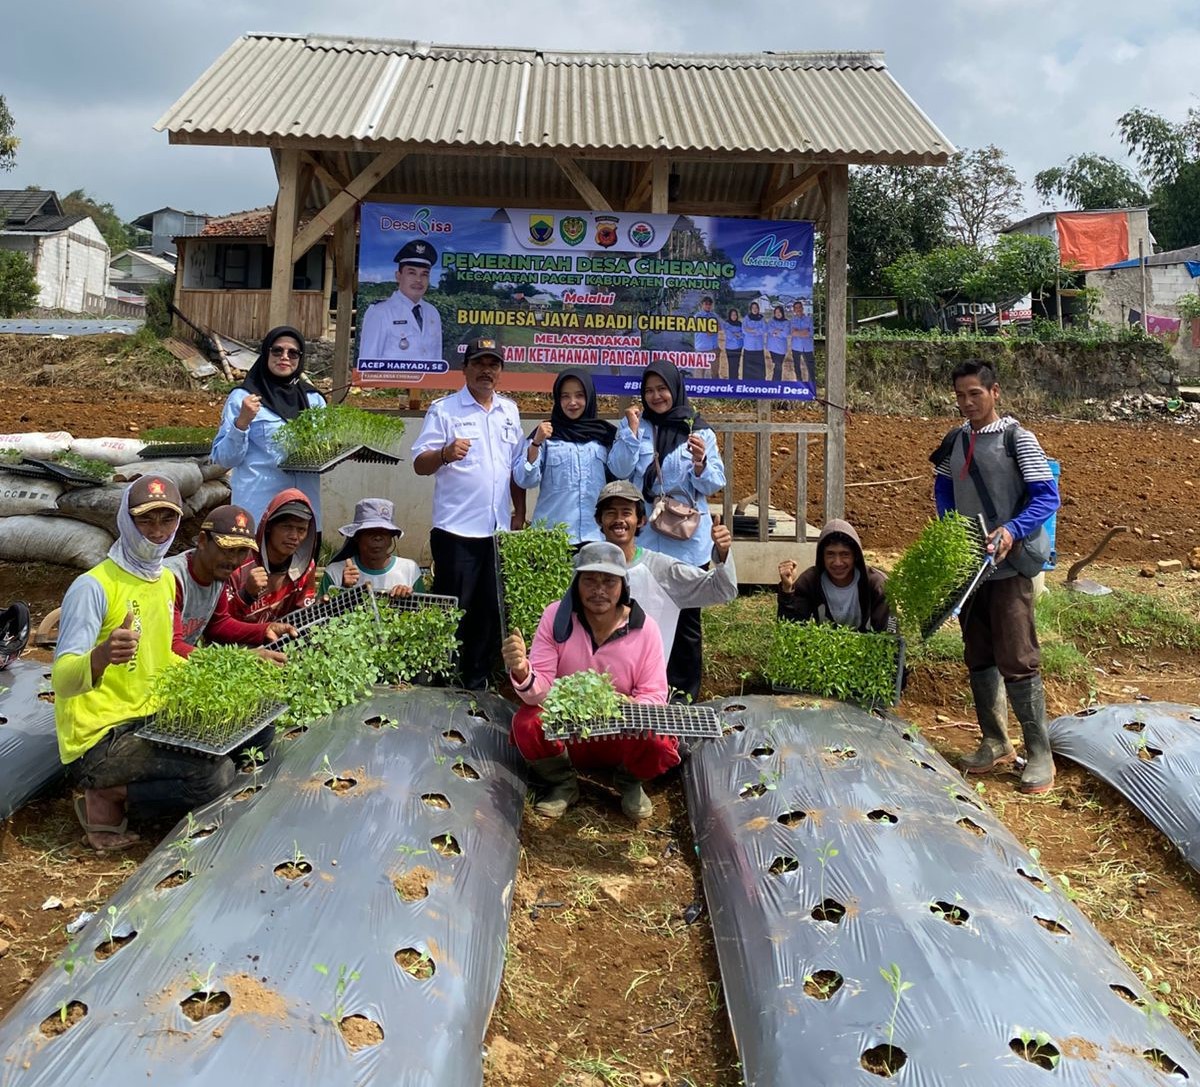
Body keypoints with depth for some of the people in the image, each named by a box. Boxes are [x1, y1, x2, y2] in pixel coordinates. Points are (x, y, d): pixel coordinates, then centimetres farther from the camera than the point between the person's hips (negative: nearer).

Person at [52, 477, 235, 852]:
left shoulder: (166, 580, 10)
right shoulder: (93, 587, -16)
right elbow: (62, 680, -25)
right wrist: (101, 656, -46)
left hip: (146, 724, 9)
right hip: (97, 742, -9)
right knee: (215, 775, -25)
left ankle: (113, 794, 7)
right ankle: (106, 800, -3)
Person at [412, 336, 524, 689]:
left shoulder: (509, 411, 13)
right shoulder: (444, 410, -3)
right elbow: (420, 464, -9)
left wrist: (520, 512, 13)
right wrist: (444, 454, -29)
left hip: (499, 531, 5)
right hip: (457, 531, -5)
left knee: (491, 612, 11)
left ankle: (476, 683, 23)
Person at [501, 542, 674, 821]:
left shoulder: (645, 628, -15)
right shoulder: (556, 617, -15)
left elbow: (654, 695, -10)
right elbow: (540, 692, -18)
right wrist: (522, 673, -43)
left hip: (623, 735, 0)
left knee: (660, 746, -31)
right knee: (527, 723, -30)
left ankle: (630, 783, 9)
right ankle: (564, 784, 3)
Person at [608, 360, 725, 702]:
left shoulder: (700, 431, 3)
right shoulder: (633, 426, 7)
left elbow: (715, 484, 0)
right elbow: (620, 470, -4)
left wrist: (700, 464, -19)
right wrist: (632, 430, -11)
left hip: (688, 542, 0)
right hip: (643, 539, 1)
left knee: (686, 619, 5)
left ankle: (684, 694, 17)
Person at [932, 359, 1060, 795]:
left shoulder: (1016, 438, -7)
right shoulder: (954, 441, 8)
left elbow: (1047, 497, -11)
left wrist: (1012, 531, -25)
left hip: (1008, 567, -6)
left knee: (1017, 659, -6)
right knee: (979, 657, 12)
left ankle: (1039, 755, 5)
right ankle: (995, 742, 25)